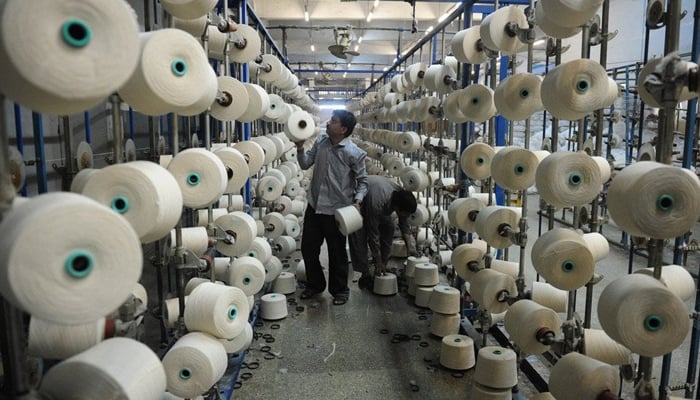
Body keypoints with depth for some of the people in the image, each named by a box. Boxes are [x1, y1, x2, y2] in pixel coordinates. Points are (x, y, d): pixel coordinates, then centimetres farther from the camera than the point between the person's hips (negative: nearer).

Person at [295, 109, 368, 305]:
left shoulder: (354, 153, -13)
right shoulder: (320, 141, 2)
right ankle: (315, 284, 37)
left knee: (337, 252, 8)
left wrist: (357, 200, -20)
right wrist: (300, 148, -12)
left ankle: (340, 290, 28)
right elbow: (305, 164, 5)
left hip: (336, 210, -5)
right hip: (314, 205, 6)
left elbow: (362, 180, -5)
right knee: (308, 248, 15)